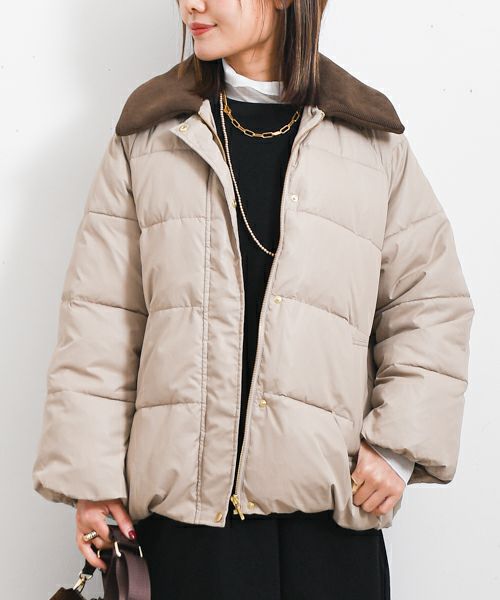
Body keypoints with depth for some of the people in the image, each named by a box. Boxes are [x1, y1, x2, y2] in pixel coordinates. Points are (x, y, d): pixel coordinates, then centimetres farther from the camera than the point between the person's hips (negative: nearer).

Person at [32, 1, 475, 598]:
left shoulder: (374, 143, 8)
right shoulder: (149, 136, 8)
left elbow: (432, 303, 9)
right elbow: (100, 314, 6)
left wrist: (400, 445, -2)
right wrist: (92, 475, 0)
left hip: (331, 493, 1)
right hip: (190, 486, 0)